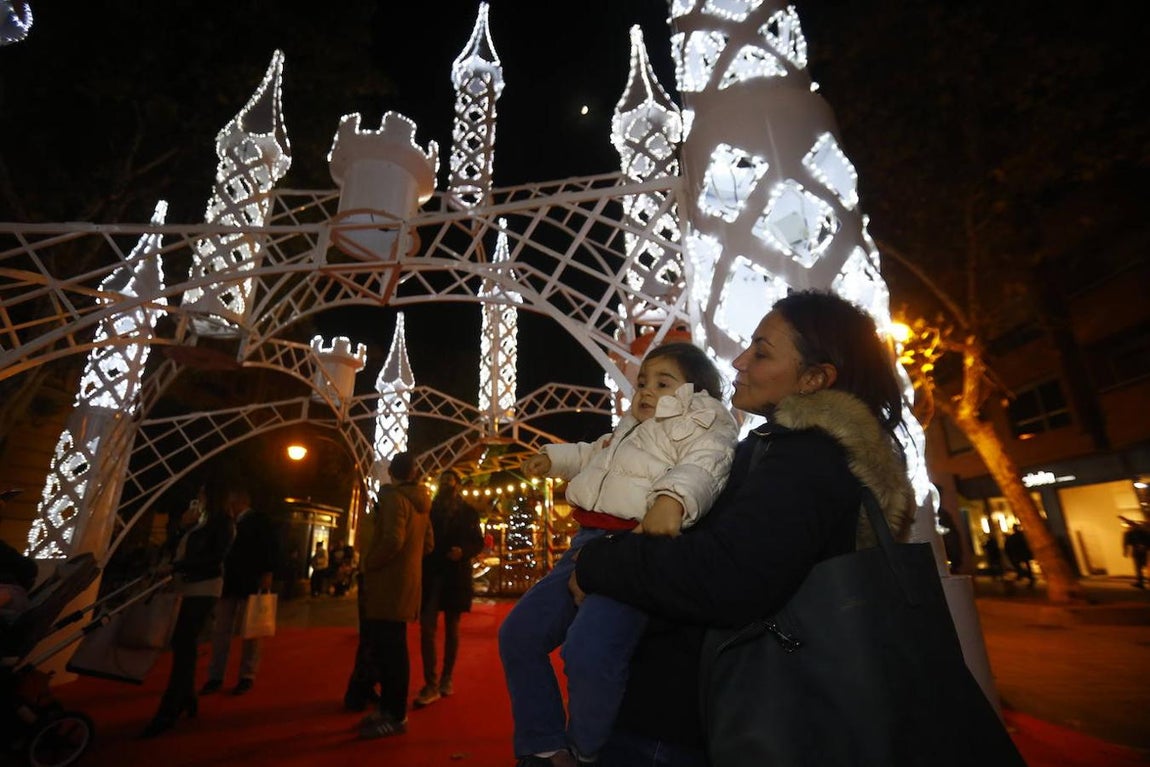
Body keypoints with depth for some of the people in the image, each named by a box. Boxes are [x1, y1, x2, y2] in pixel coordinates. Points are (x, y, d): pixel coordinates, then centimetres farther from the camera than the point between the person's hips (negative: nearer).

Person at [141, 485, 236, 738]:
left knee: (184, 647, -8)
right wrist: (181, 526, -2)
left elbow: (214, 557, -17)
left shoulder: (223, 521, -7)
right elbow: (168, 549, 12)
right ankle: (187, 700, 28)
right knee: (182, 645, 14)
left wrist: (174, 566, -18)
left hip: (202, 589, -8)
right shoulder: (192, 521, 17)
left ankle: (167, 714, -4)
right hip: (180, 587, 8)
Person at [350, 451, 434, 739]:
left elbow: (393, 540, -24)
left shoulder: (393, 497, -12)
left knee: (389, 648, -2)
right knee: (388, 646, 16)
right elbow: (428, 544, 15)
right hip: (405, 581, 9)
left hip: (388, 583, -9)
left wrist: (367, 563, -11)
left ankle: (395, 716, 7)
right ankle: (389, 708, 25)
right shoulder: (420, 502, 13)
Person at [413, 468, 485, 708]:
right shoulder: (430, 508, 8)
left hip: (455, 576, 0)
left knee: (451, 628, 9)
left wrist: (463, 551, -17)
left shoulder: (468, 512, 4)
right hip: (431, 574, 1)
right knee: (427, 626, -9)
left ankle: (446, 679, 21)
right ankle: (431, 684, -3)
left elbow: (478, 542, 2)